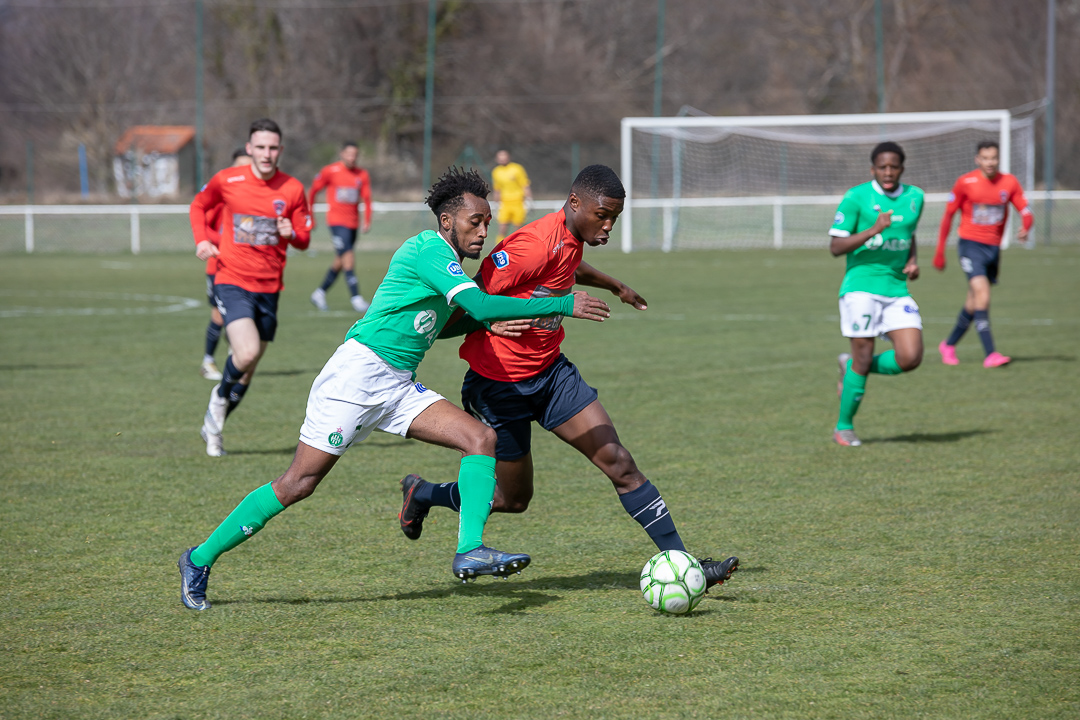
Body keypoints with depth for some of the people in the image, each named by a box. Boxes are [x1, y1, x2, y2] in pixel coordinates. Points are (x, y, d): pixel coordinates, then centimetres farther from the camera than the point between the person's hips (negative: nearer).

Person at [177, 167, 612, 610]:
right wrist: (561, 306, -25)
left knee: (481, 438, -9)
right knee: (297, 485, -6)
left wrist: (490, 322, 12)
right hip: (356, 376, -9)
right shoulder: (429, 250, -14)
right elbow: (480, 306, -26)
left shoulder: (447, 260, 14)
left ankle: (470, 552, -17)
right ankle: (200, 560, 6)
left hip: (397, 388, 9)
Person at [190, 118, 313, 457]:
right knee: (247, 353, -24)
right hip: (232, 282, -3)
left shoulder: (293, 189, 1)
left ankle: (213, 426, 30)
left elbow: (304, 239, 9)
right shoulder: (227, 180, -4)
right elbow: (199, 205, 15)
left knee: (247, 372, 9)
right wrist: (202, 241, -2)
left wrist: (292, 234, -15)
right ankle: (220, 397, 8)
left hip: (268, 288, 3)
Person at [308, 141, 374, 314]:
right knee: (348, 257, -17)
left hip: (353, 222, 5)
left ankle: (319, 293, 24)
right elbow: (313, 190, 5)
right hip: (337, 220, -5)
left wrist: (367, 221, -3)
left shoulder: (362, 175, 6)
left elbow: (366, 199, 9)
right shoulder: (330, 171, -5)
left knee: (340, 262, 10)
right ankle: (355, 297, -17)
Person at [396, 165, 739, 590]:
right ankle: (422, 494, 32)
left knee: (619, 463, -5)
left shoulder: (569, 239, 2)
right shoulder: (533, 247, -26)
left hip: (550, 372, 8)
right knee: (514, 500, 5)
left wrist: (614, 286, 41)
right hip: (501, 383, -8)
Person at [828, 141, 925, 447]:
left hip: (897, 290, 5)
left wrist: (912, 261, 7)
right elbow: (835, 247, -9)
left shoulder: (914, 197, 9)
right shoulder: (856, 198, -7)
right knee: (863, 355, -5)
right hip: (861, 287, -5)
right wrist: (873, 231, -22)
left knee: (910, 358, -9)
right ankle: (844, 427, 13)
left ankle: (851, 366, 19)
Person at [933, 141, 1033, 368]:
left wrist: (1025, 228, -23)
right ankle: (990, 354, -24)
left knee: (974, 303, 12)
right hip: (971, 245, -4)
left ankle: (949, 345, 33)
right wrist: (940, 251, 3)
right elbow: (948, 215, 2)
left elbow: (1026, 212, 1)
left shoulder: (1009, 182, 2)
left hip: (994, 247, 4)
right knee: (982, 294, -20)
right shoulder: (965, 182, -7)